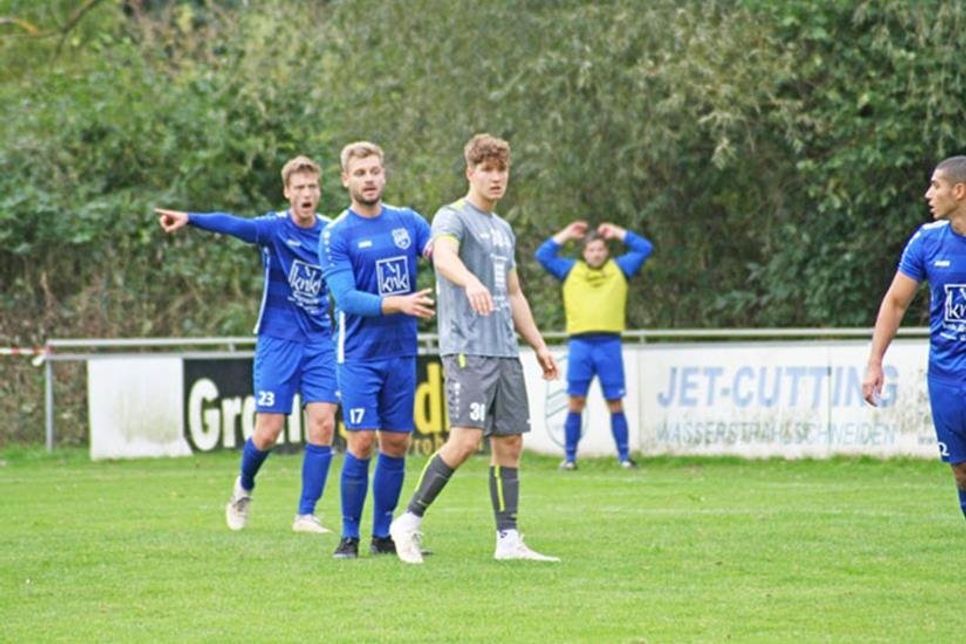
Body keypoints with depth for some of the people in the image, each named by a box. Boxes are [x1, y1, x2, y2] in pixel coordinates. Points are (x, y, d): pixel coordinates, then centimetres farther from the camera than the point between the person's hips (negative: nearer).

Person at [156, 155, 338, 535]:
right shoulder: (275, 228, -9)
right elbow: (235, 225, -28)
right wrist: (190, 219, -46)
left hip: (319, 342, 3)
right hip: (278, 341, -3)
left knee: (323, 424, -9)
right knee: (267, 433, -4)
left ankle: (306, 514, -2)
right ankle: (244, 488, 26)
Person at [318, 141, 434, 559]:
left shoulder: (407, 221, 8)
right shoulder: (336, 235, -6)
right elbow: (347, 298, -16)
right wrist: (399, 304, -28)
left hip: (402, 352, 4)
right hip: (359, 355, -4)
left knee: (396, 443, 6)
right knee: (362, 441, -10)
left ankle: (383, 535, 15)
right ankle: (349, 536, 0)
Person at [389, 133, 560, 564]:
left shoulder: (503, 230, 22)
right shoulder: (453, 217, -4)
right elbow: (444, 256, -27)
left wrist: (539, 346, 23)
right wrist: (471, 282, -48)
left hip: (505, 351, 8)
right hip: (467, 348, -8)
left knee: (510, 442, 4)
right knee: (466, 438, -17)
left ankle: (509, 541, 6)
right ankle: (410, 521, -7)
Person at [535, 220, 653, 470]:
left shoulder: (619, 269, 17)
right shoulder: (570, 271, 17)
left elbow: (645, 249, 15)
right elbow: (543, 255, 14)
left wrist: (618, 233, 17)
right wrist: (566, 235, 17)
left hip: (609, 344, 0)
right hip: (580, 344, 0)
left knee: (615, 403, 0)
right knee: (576, 402, -3)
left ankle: (624, 456, 4)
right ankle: (569, 457, 1)